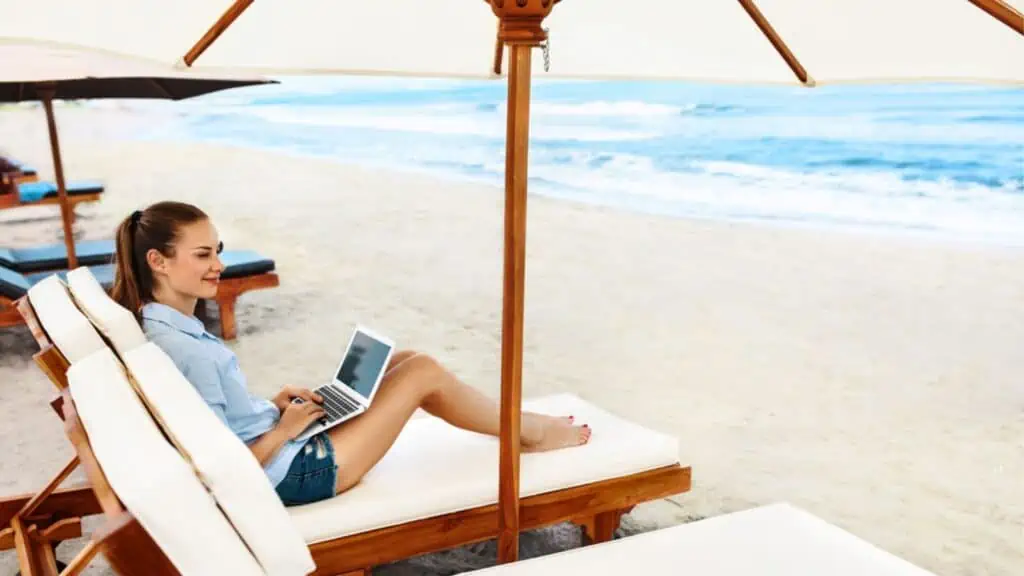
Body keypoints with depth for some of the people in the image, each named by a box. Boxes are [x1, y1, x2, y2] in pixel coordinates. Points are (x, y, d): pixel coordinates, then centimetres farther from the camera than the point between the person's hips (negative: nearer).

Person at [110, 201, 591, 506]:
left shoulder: (165, 327, 1)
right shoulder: (185, 352, -29)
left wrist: (273, 405, 2)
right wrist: (285, 429, -14)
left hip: (281, 450, 10)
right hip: (292, 472, -9)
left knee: (403, 360, 11)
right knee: (423, 372, -5)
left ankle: (516, 422, 25)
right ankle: (530, 432, 18)